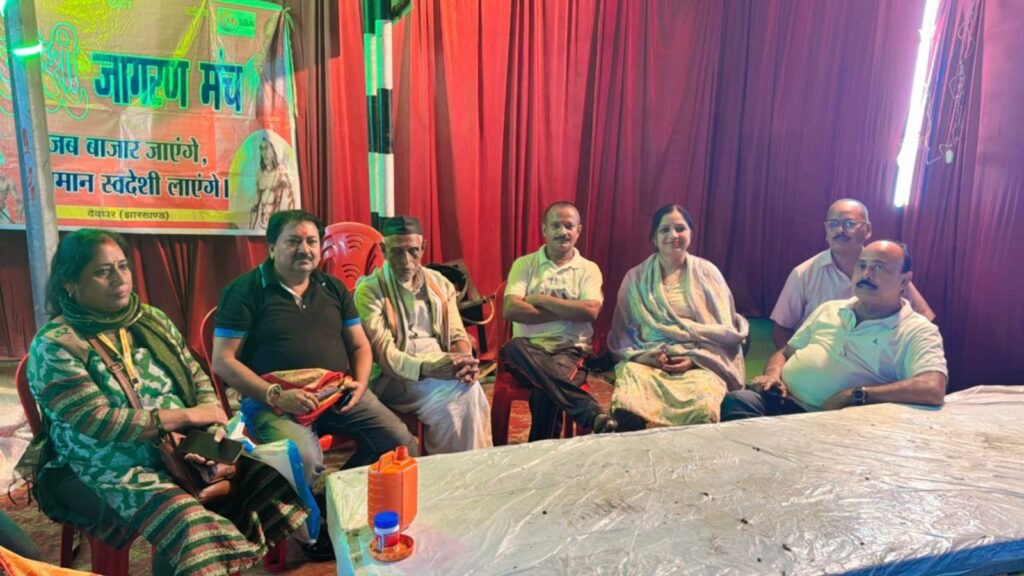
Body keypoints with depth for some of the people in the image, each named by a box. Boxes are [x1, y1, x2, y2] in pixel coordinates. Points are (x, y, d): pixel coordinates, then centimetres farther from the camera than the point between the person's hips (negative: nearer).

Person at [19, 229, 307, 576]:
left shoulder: (151, 320, 8)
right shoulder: (54, 347, -11)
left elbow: (197, 377, 10)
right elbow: (100, 423, -19)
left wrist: (213, 423, -10)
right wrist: (187, 416, -17)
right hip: (109, 472, -6)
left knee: (270, 470, -11)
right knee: (188, 521, -32)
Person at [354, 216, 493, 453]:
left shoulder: (440, 283, 13)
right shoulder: (369, 290, -4)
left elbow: (457, 335, 10)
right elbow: (383, 353, -13)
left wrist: (466, 361, -14)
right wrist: (428, 368, -29)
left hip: (443, 368, 5)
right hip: (395, 378, -4)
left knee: (468, 387, -27)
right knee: (459, 393, -27)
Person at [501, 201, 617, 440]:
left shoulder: (589, 269, 9)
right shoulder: (524, 264, 9)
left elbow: (589, 312, -10)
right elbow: (511, 310, -7)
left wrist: (540, 299, -8)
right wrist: (566, 312, -9)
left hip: (570, 350, -1)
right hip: (529, 349, 1)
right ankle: (591, 411, -49)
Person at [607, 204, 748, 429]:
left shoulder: (707, 272, 12)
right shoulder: (636, 278, 14)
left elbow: (725, 330, 8)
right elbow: (622, 331, 13)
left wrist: (695, 358, -8)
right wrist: (643, 354, -8)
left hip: (699, 363, 0)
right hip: (646, 361, 0)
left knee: (704, 411, -35)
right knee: (627, 410, -33)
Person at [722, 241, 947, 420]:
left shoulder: (917, 331, 4)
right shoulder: (829, 309, 22)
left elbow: (932, 389, -15)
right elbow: (785, 352, 27)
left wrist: (855, 395, -16)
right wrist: (773, 372, 3)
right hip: (778, 399, 5)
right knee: (738, 400, -31)